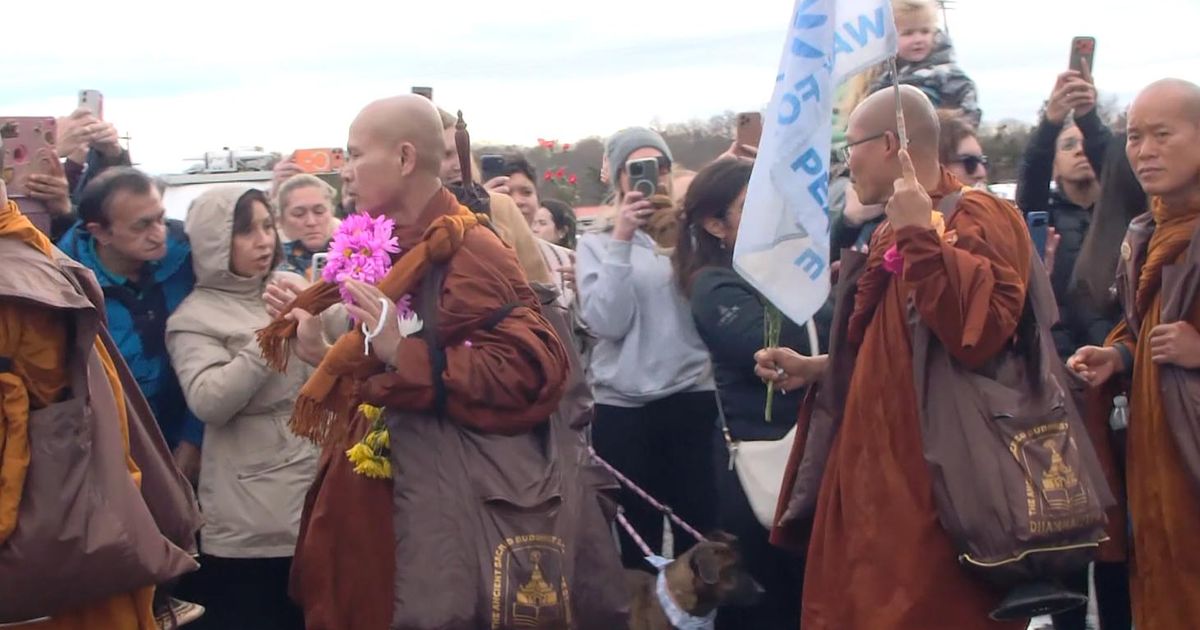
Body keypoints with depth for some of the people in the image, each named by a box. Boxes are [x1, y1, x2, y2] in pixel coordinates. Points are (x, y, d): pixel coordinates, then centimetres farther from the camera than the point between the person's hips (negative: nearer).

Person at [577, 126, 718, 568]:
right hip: (623, 408, -1)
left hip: (695, 400, 1)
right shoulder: (597, 243, 6)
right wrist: (621, 242, -13)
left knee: (701, 533, 1)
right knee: (637, 539, 5)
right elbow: (607, 323, -10)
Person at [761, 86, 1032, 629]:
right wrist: (813, 369, 13)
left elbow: (979, 334, -30)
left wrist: (920, 236, -26)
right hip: (880, 470, 9)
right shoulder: (891, 234, 16)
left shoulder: (977, 219, -13)